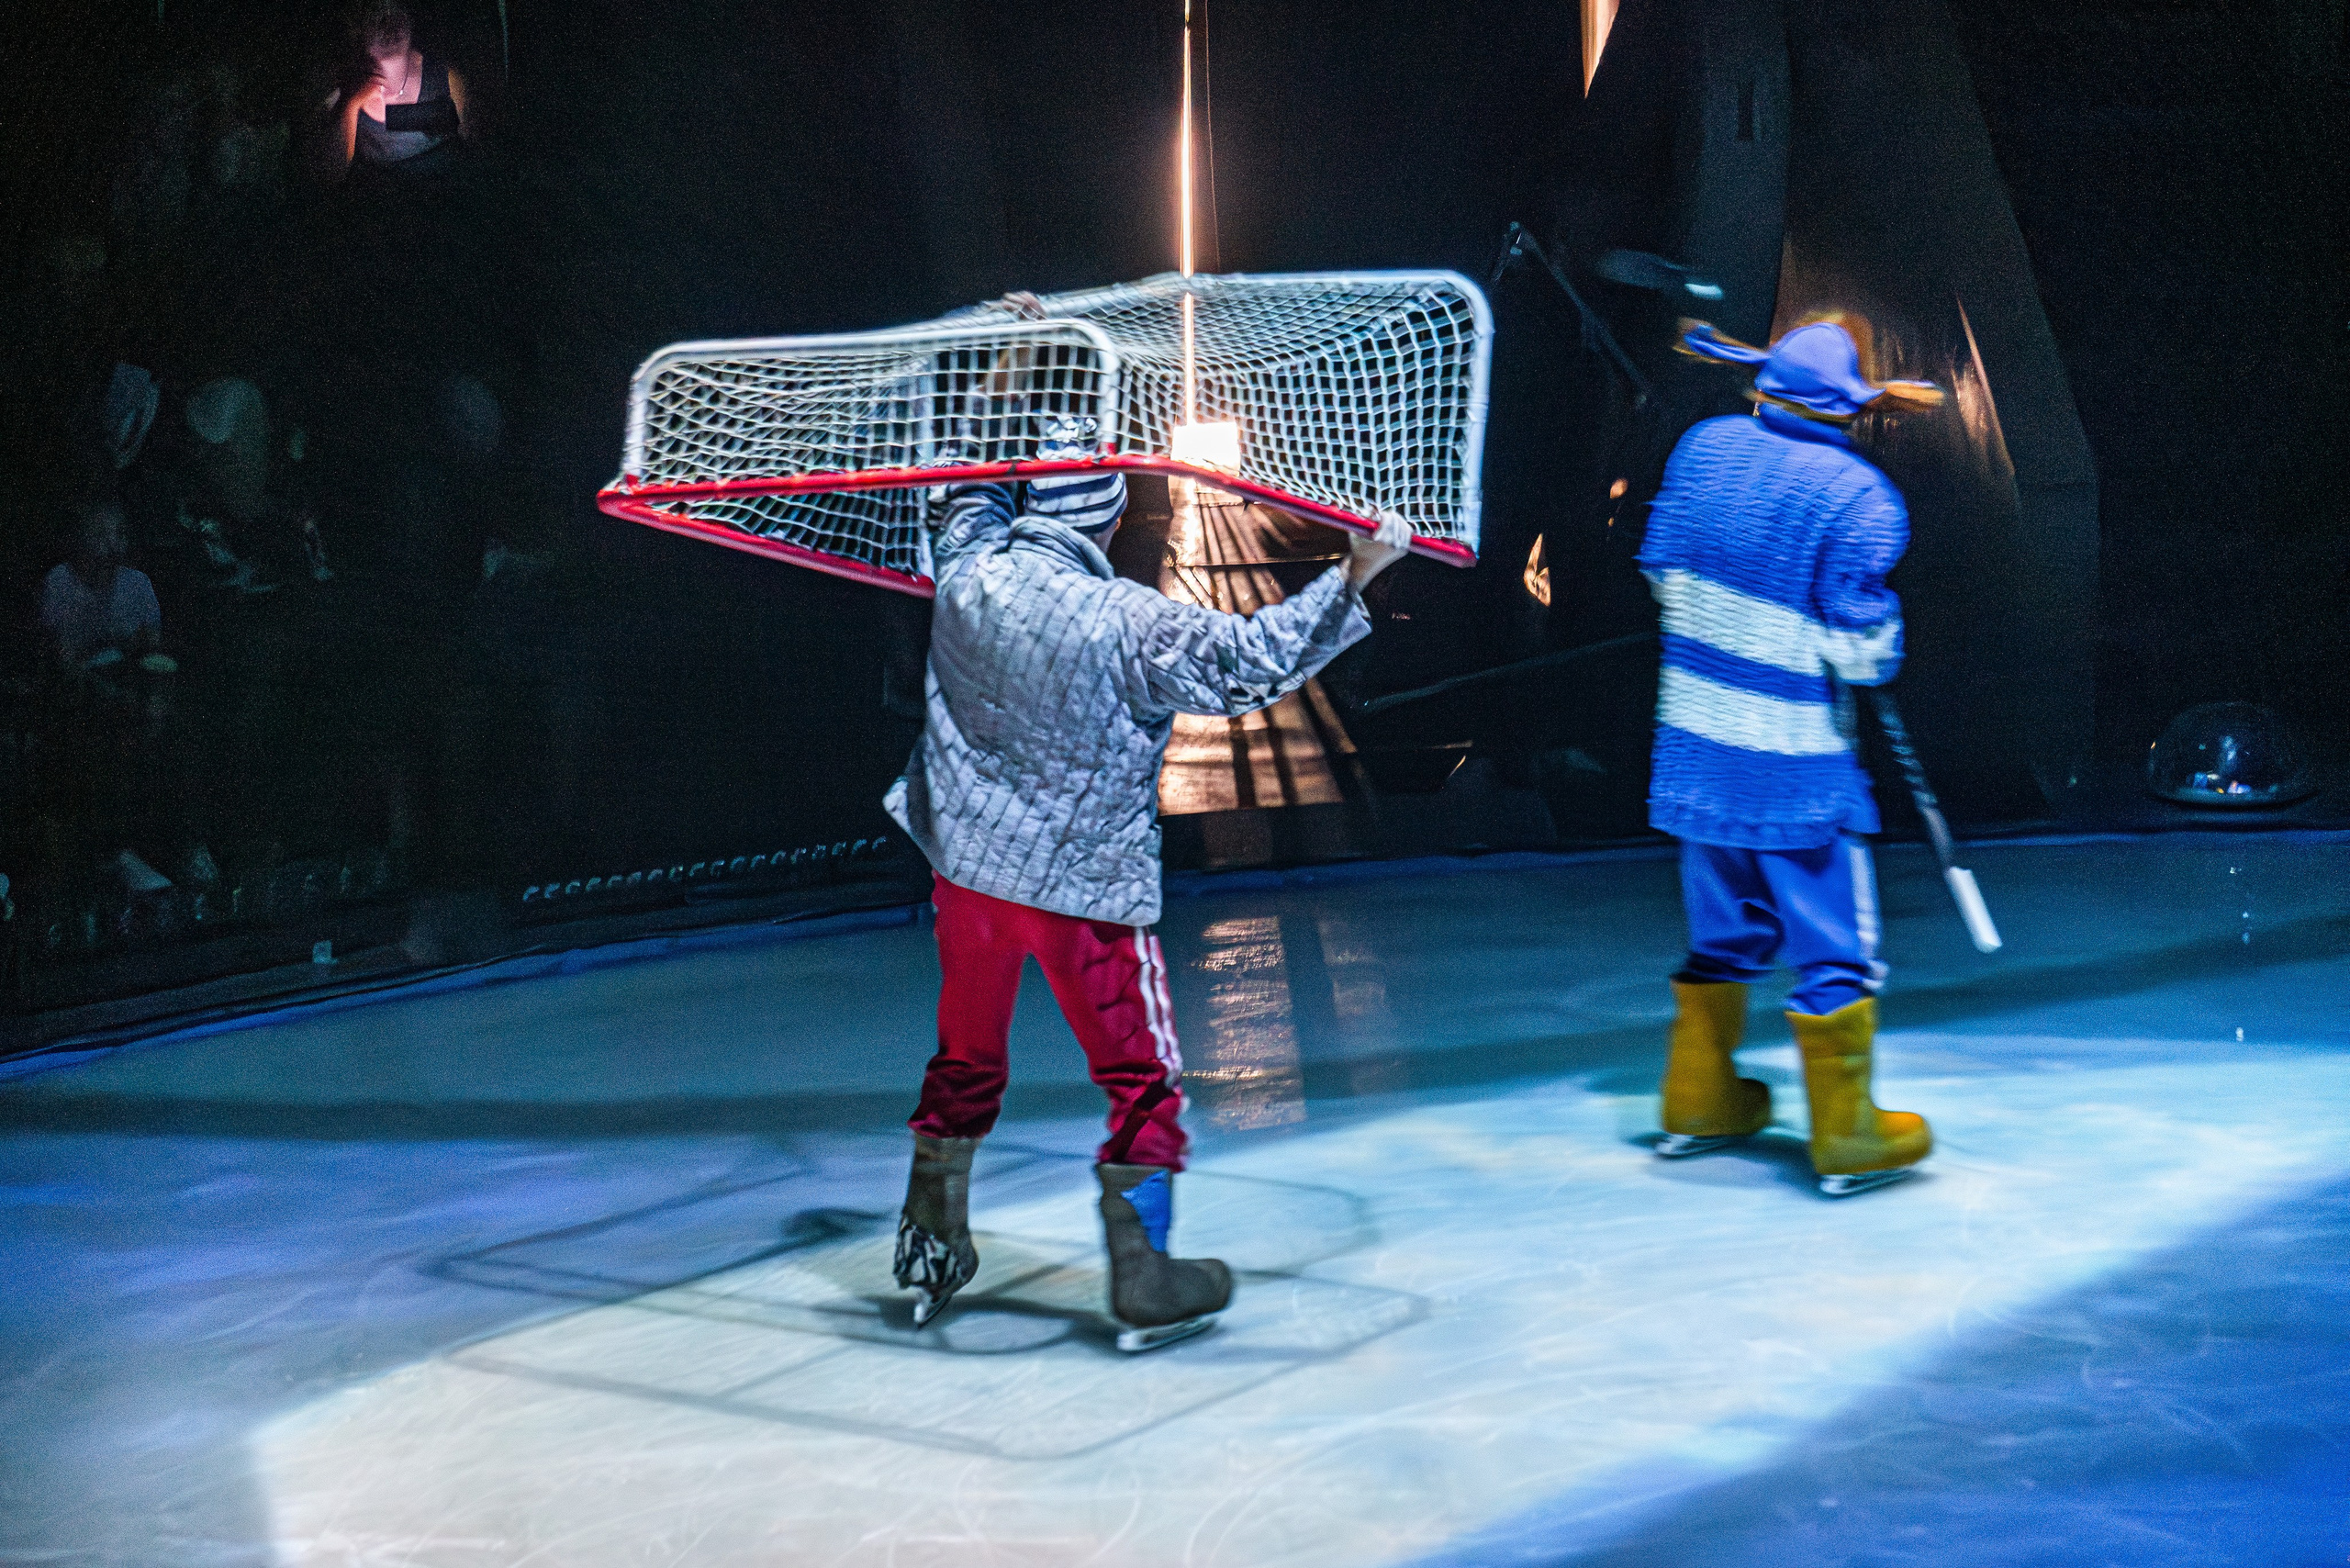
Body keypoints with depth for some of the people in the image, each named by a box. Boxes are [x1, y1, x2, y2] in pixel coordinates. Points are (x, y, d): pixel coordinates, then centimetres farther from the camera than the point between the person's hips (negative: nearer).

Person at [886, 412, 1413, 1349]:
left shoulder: (969, 573, -5)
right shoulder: (1126, 622, -21)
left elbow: (973, 495, 16)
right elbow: (1247, 663, -20)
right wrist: (1353, 576, -18)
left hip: (968, 867, 6)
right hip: (1082, 886, -6)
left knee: (967, 1057, 22)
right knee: (1143, 1078, 9)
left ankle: (930, 1250, 33)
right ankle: (1142, 1283, 10)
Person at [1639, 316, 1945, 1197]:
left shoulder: (1706, 447, 0)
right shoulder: (1857, 498, -17)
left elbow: (1664, 572, 11)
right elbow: (1862, 652, -16)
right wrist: (1878, 638, 5)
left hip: (1697, 736, 6)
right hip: (1795, 761, -6)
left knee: (1726, 926, 21)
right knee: (1832, 943, 5)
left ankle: (1697, 1101, 29)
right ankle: (1846, 1136, 11)